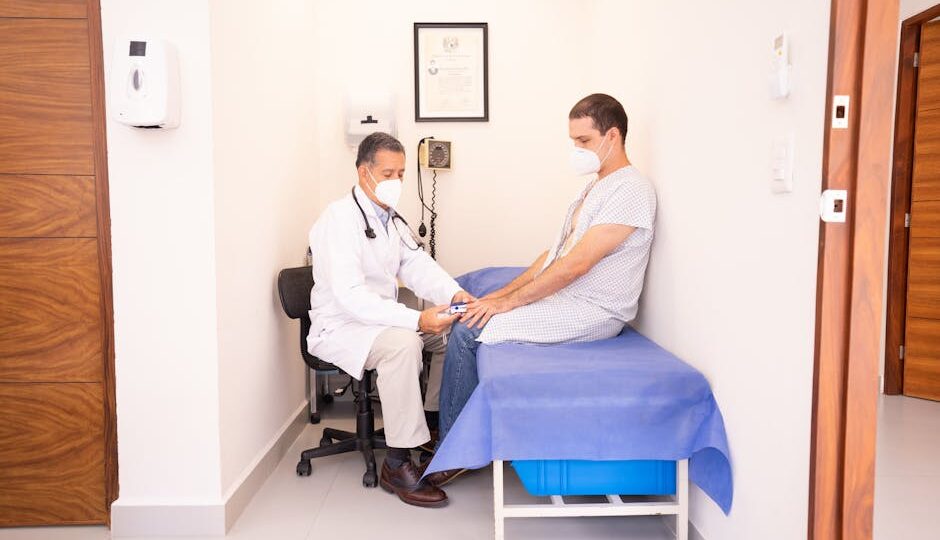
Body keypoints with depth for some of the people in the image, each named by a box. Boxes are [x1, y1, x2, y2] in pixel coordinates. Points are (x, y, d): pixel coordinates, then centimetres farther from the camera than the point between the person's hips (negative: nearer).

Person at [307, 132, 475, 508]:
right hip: (339, 327, -9)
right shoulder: (340, 219, -19)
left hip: (380, 319, 9)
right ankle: (397, 465, -23)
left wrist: (455, 294, -21)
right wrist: (417, 320, -37)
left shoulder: (391, 220, 10)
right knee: (403, 343, -34)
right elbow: (350, 296, -29)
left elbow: (419, 267, 0)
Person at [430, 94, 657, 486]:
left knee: (468, 332, -17)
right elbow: (555, 253, 15)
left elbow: (575, 265, -22)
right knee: (466, 313, 5)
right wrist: (502, 293, 5)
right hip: (561, 294, 10)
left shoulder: (630, 190, -15)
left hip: (589, 313, -10)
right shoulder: (596, 187, 16)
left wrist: (507, 302, -18)